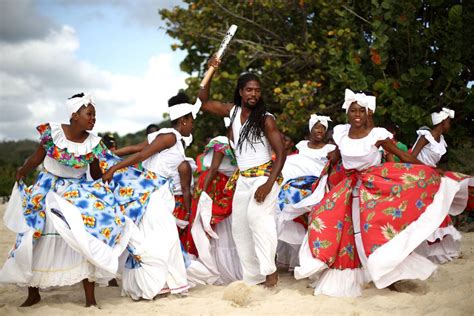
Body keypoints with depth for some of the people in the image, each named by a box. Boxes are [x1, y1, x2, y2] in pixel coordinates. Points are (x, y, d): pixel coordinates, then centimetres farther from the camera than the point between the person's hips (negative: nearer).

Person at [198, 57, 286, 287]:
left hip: (264, 175, -7)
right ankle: (252, 277, 11)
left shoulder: (266, 119, -9)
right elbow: (204, 102, 18)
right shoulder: (233, 111, 6)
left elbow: (281, 153, -12)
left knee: (257, 215, -29)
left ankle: (270, 271, -25)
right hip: (242, 178, 7)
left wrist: (269, 184, -22)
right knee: (240, 226, 5)